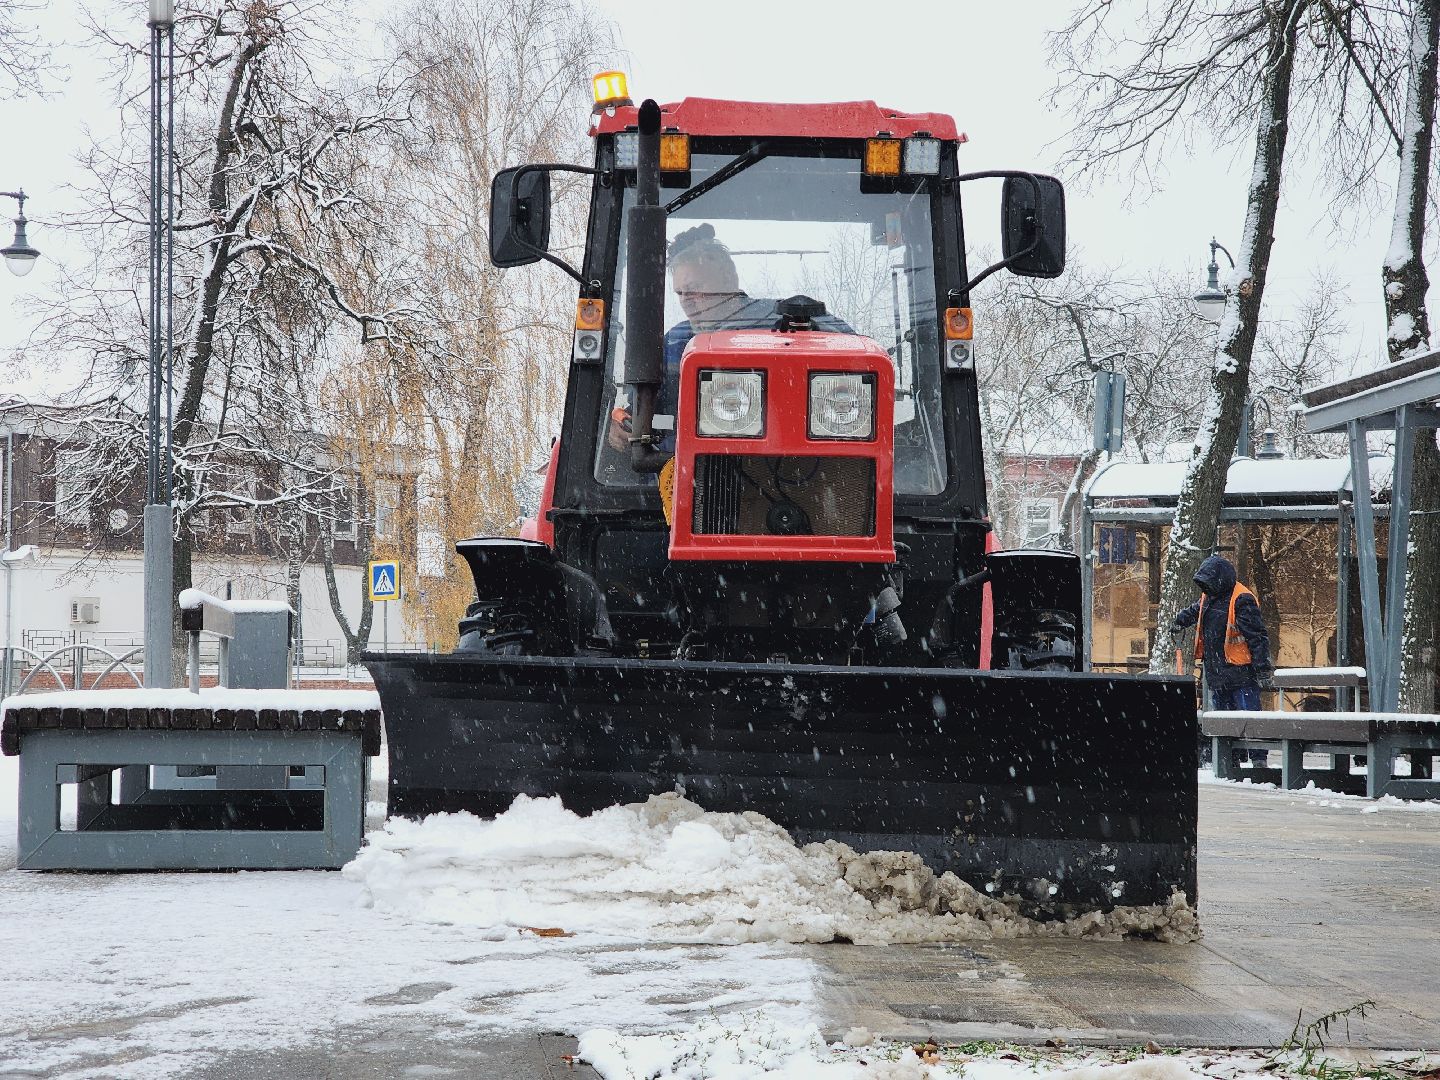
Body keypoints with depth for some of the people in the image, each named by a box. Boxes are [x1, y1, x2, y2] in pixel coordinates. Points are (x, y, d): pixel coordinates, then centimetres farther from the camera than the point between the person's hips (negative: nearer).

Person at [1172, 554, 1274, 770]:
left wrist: (1262, 667, -18)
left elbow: (1257, 636, -16)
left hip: (1241, 673, -9)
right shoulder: (1208, 598, 12)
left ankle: (1258, 760, -7)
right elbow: (1193, 611, 39)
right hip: (1217, 675, 9)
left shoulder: (1242, 600, -14)